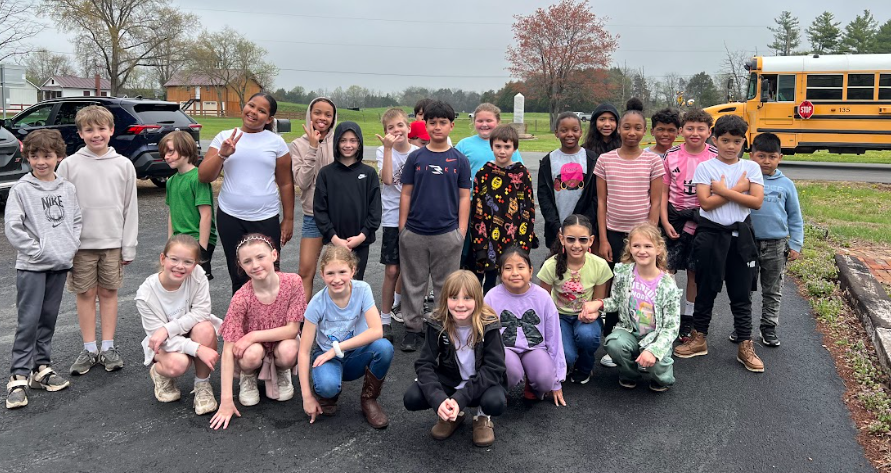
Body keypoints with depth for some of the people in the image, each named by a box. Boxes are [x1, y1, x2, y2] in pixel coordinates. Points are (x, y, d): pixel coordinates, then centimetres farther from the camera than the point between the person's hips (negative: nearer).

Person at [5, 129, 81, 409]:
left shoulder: (68, 189, 7)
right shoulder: (20, 189, -5)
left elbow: (77, 220, 12)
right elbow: (12, 227, -9)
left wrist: (72, 246, -2)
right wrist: (38, 251, -13)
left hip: (61, 264, 4)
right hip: (31, 266, -4)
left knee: (48, 319, 12)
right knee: (28, 321, -5)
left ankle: (41, 367, 23)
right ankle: (18, 377, 2)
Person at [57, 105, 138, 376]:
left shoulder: (123, 165, 0)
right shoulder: (69, 165, -1)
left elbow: (130, 208, 2)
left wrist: (129, 247, 0)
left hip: (113, 242, 0)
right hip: (81, 243, 0)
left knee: (109, 293, 8)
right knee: (85, 294, 7)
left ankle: (108, 348, 18)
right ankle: (89, 349, 17)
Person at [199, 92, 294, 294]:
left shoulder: (276, 142, 3)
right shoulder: (224, 137, 5)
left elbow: (285, 184, 6)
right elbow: (204, 177, 0)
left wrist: (288, 219, 6)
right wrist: (222, 154, -15)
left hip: (266, 220, -1)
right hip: (230, 218, 1)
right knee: (239, 278, 9)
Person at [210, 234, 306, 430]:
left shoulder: (293, 282, -23)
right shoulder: (241, 298, -25)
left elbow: (293, 329, -18)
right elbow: (228, 349, -24)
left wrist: (253, 335, -28)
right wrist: (226, 401, -28)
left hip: (281, 342, 1)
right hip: (254, 346, -1)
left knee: (288, 351, -33)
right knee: (251, 354, -34)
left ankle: (282, 372, 5)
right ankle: (248, 377, 4)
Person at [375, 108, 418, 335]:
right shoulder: (383, 151, -4)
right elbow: (387, 179, -22)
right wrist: (388, 148, -23)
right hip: (393, 217, -3)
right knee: (392, 270, -5)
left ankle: (397, 304, 39)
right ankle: (384, 319, 6)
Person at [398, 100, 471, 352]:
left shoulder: (459, 160, 3)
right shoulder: (415, 157, 4)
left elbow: (464, 197, 3)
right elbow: (406, 194, 5)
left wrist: (462, 231, -3)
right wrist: (402, 228, 2)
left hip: (447, 234, -1)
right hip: (414, 233, 1)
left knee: (445, 285, 9)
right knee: (413, 284, 9)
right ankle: (412, 329, 21)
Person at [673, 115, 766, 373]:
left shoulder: (751, 167, 4)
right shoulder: (705, 167, -1)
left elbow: (757, 201, -9)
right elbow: (706, 202, -13)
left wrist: (723, 190, -13)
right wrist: (737, 189, -11)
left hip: (740, 235, 1)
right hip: (711, 234, -1)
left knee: (742, 292, 7)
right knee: (706, 289, 10)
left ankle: (745, 346, 17)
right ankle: (699, 338, 23)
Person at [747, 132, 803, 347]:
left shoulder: (786, 184, 0)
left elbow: (795, 217, 7)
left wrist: (795, 245, 3)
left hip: (776, 246, 1)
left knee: (773, 291, 13)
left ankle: (769, 327, 26)